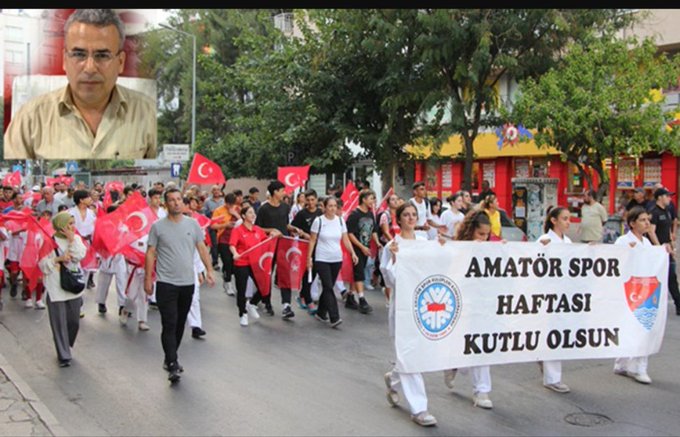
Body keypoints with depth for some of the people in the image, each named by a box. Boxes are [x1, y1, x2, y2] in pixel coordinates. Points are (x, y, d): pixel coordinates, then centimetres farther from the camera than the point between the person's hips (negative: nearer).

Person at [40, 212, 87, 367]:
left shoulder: (76, 238, 7)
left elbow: (79, 255, -9)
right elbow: (43, 264, -7)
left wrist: (72, 239, -12)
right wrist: (58, 259, -18)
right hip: (56, 289, -4)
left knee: (74, 321, 10)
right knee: (59, 323, -1)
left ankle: (64, 346, 33)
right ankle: (64, 356, 8)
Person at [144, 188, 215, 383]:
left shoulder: (193, 224, 5)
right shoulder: (158, 226, -2)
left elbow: (202, 248, 7)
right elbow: (150, 253, 0)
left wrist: (209, 270, -3)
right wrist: (148, 279, -4)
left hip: (187, 282, 4)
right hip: (166, 283, -3)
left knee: (180, 324, 13)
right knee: (169, 324, -8)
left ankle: (170, 359, 28)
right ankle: (173, 365, -7)